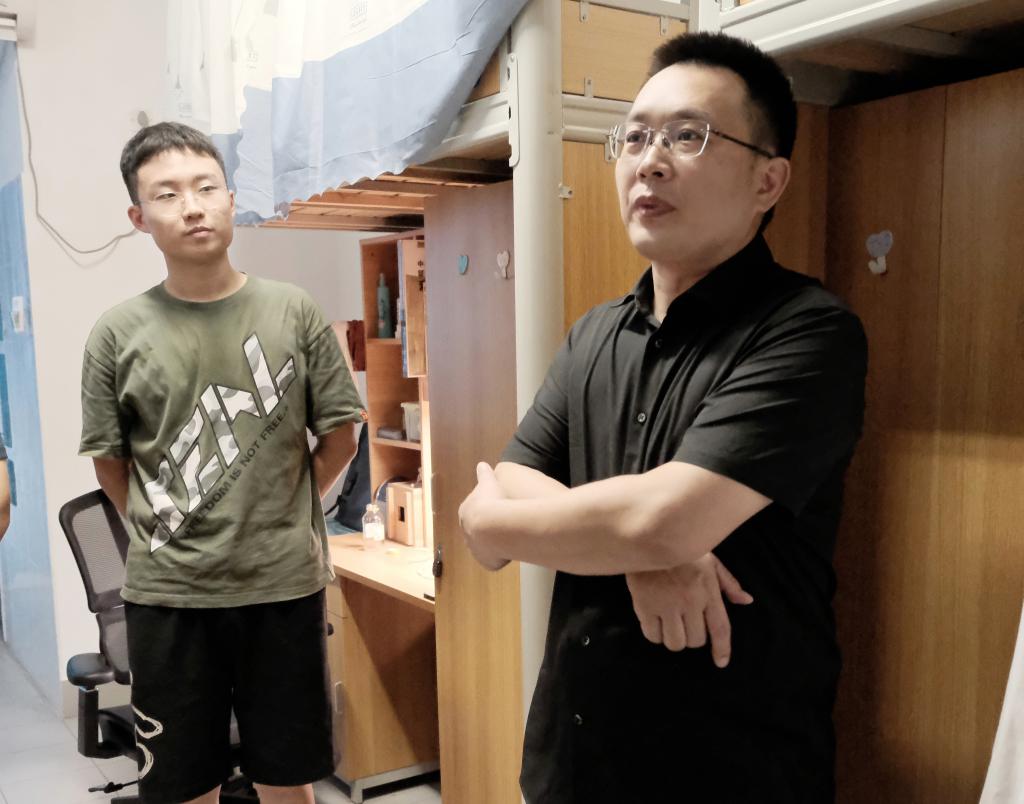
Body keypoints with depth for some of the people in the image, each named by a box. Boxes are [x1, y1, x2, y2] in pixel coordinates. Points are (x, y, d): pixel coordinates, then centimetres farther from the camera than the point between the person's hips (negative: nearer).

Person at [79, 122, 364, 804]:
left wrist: (279, 512, 5)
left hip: (284, 583, 0)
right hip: (167, 593, 0)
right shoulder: (118, 332, -3)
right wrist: (162, 534, 3)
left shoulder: (293, 312, -3)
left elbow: (340, 436, 4)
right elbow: (110, 463, 7)